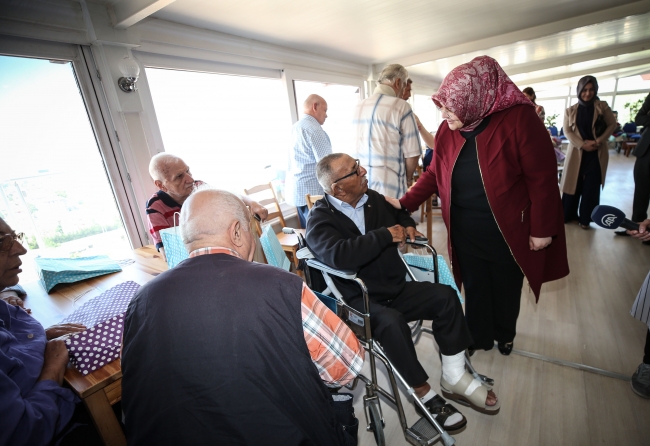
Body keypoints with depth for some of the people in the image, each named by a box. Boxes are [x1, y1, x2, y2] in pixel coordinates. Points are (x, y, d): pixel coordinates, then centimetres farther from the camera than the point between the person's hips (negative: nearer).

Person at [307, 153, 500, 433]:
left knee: (445, 296, -6)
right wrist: (387, 235, -25)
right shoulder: (320, 221, -15)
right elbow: (339, 255, -36)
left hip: (395, 288, 7)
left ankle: (454, 378, 7)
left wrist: (407, 225, 3)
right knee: (392, 323, -33)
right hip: (360, 301, -6)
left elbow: (398, 214, 28)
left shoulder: (373, 198, 5)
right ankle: (424, 394, -7)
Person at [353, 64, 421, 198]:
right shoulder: (401, 106, -9)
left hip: (362, 181, 6)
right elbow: (412, 154, -9)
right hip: (389, 185, -5)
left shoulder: (359, 106, 7)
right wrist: (406, 179, 9)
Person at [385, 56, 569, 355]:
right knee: (474, 285, 16)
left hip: (506, 227, -2)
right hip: (463, 227, 3)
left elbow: (542, 178, -14)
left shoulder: (519, 118, -17)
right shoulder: (448, 130, -3)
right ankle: (479, 336, 39)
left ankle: (505, 335, 46)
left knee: (506, 286, 19)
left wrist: (542, 229, -11)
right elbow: (434, 173, 4)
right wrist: (405, 203, -5)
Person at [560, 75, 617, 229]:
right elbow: (567, 131, 0)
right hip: (576, 152, 0)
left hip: (597, 153, 0)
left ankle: (585, 218, 9)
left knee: (591, 186, 1)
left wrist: (599, 141, -11)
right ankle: (568, 215, 14)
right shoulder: (570, 110, 4)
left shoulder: (602, 106, 4)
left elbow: (612, 125, 6)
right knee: (573, 184, 3)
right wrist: (582, 145, -13)